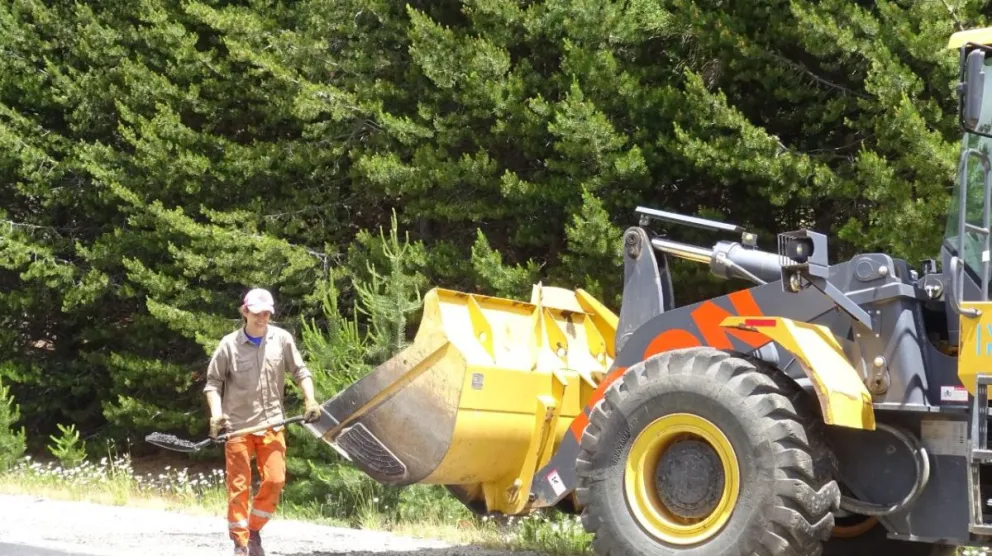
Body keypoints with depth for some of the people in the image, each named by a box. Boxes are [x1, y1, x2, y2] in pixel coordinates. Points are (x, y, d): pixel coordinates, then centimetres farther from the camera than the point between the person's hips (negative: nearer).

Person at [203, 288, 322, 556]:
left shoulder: (282, 339, 1)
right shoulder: (230, 344, -5)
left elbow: (300, 372, 9)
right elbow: (213, 382, 0)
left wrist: (310, 401, -4)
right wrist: (216, 413, -14)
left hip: (272, 424, 2)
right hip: (237, 425, -2)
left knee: (275, 481, -2)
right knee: (239, 485, -1)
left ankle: (254, 530, 19)